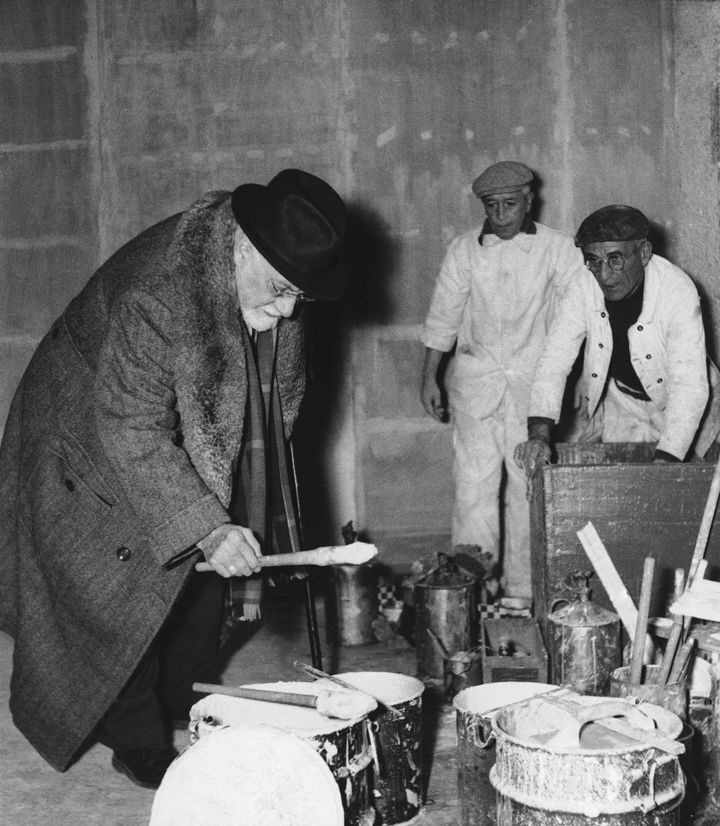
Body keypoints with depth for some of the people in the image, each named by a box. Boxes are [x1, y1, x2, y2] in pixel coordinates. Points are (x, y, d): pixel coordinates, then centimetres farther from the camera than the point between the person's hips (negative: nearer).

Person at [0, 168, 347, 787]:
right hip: (98, 453, -7)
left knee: (204, 587, 10)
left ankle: (191, 706, 30)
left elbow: (276, 395, 3)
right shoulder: (154, 294, -38)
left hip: (207, 446, 7)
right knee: (129, 594, -5)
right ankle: (136, 739, 11)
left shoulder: (274, 285, -14)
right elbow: (132, 433, -36)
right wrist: (206, 528, -40)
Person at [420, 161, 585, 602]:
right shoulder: (464, 250, 5)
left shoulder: (558, 248, -1)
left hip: (534, 379, -1)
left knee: (529, 482, 1)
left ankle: (523, 590, 11)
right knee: (474, 479, -1)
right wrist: (430, 377, 9)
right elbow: (443, 316, 10)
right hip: (475, 378, 1)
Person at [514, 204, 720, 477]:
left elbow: (688, 385, -35)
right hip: (617, 400, 3)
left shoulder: (678, 291, -31)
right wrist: (539, 433, -35)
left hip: (674, 401, -2)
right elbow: (554, 361, -20)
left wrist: (664, 461, -46)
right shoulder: (583, 288, -20)